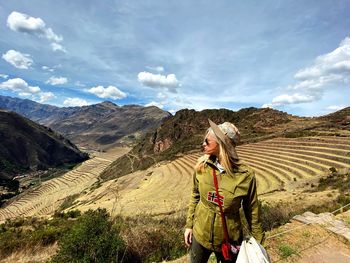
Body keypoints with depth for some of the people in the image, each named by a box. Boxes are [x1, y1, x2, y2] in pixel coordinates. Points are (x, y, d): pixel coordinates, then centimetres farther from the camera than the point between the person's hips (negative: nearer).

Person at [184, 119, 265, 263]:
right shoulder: (202, 166, -13)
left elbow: (252, 211, -8)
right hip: (200, 235, 3)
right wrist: (189, 225, 4)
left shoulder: (245, 175, -21)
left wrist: (257, 241, 2)